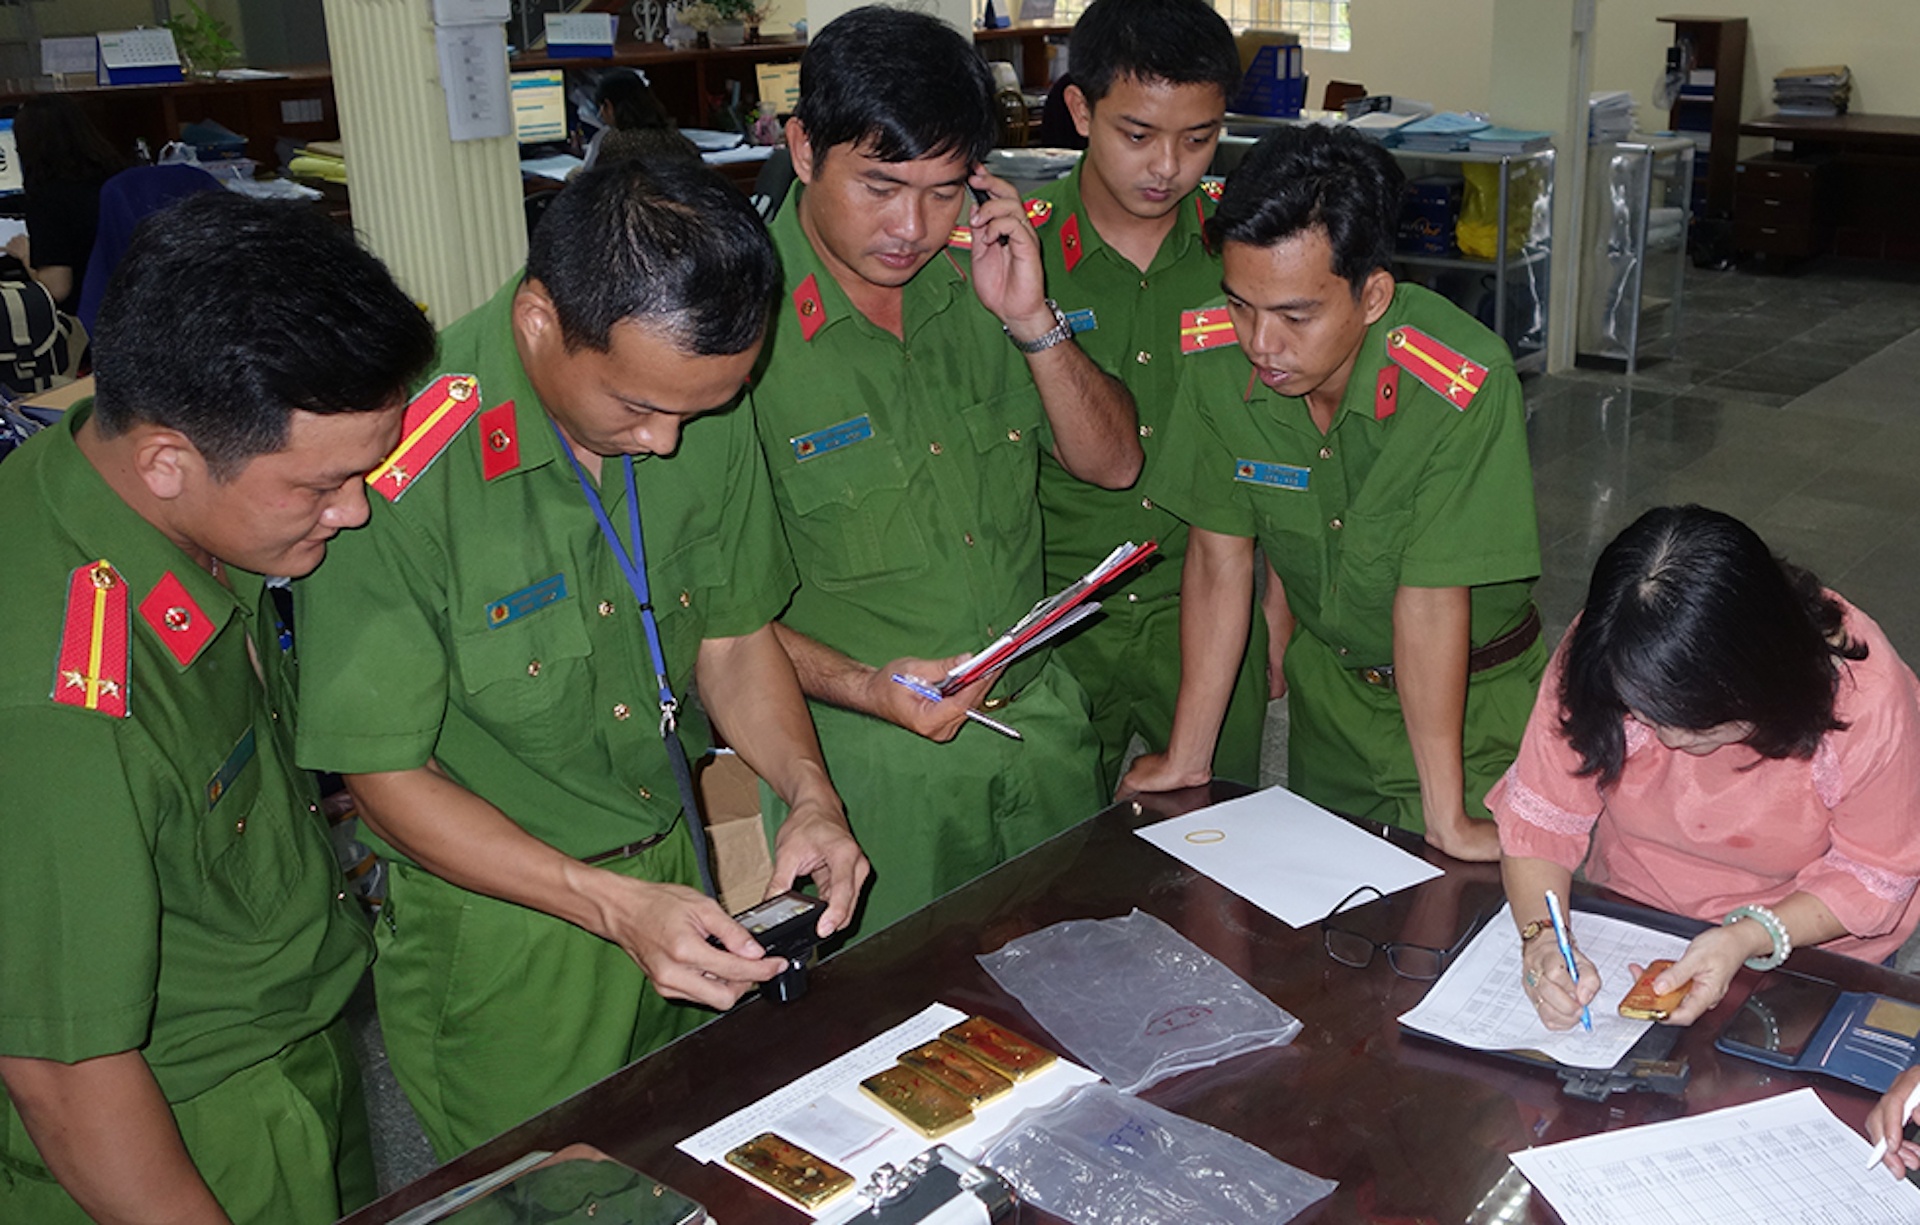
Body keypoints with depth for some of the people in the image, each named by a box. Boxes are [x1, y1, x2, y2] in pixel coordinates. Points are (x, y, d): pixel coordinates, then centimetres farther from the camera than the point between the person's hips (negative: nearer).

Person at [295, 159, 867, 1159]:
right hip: (499, 932, -5)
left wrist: (808, 792, -14)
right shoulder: (402, 470, -28)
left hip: (678, 871, 5)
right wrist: (613, 904, -28)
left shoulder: (702, 410, -10)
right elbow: (386, 775, -20)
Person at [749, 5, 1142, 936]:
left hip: (1040, 717, 5)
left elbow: (1112, 462, 4)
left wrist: (1033, 321, -11)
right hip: (869, 754, -5)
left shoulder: (974, 283, 0)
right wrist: (864, 687, -24)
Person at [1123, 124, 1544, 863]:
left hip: (1473, 701, -4)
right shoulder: (1221, 360, -18)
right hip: (1328, 685, 4)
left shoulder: (1462, 386, -32)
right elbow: (1219, 556, -10)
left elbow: (1429, 601, -28)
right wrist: (1186, 758, -6)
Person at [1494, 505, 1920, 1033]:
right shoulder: (1598, 658, -22)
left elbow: (1875, 874, -12)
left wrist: (1750, 936, -27)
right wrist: (1542, 936, -30)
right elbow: (1540, 816, -12)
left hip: (1806, 938, 1)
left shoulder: (1866, 697, -25)